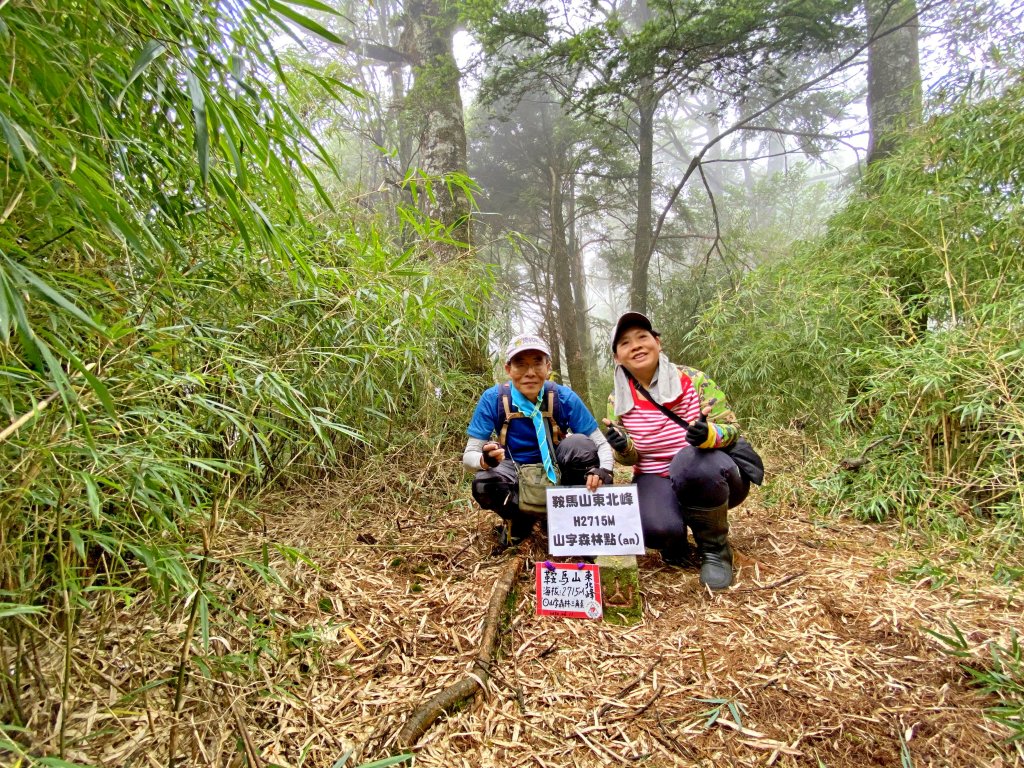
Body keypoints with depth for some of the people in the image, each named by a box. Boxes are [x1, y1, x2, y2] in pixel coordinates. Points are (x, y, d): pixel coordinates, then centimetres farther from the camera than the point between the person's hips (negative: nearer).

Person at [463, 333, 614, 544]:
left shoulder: (564, 397, -16)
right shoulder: (493, 399, -17)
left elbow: (601, 444, -14)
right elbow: (469, 455, -16)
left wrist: (604, 470, -38)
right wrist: (485, 461, -42)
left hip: (557, 472, 1)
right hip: (517, 475, 0)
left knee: (579, 444, -29)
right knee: (483, 483, -34)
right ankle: (521, 520, -1)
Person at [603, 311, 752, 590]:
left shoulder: (693, 380, -10)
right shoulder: (617, 401, -2)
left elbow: (731, 427, -8)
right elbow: (630, 458, 3)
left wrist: (709, 435, -32)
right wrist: (623, 448, -22)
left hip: (708, 476, -1)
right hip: (655, 481, 1)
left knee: (692, 461, -38)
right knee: (654, 528, -33)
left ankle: (715, 549, -10)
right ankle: (675, 543, 10)